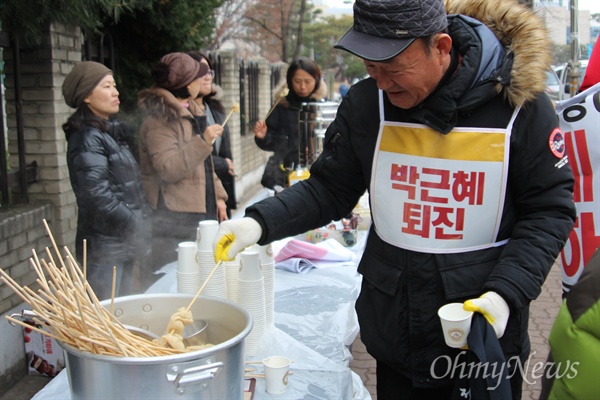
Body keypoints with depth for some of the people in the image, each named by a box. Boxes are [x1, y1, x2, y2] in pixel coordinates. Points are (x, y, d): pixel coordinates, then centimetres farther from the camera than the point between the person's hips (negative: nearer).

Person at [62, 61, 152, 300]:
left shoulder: (112, 132, 16)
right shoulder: (87, 139, -13)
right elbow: (98, 195, -21)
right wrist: (137, 227, -16)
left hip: (125, 244, 9)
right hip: (105, 247, -9)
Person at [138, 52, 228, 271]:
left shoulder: (190, 112, 17)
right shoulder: (159, 120, -13)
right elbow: (168, 169, -22)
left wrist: (217, 195, 17)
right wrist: (203, 141, -25)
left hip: (201, 212, 9)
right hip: (175, 220, -9)